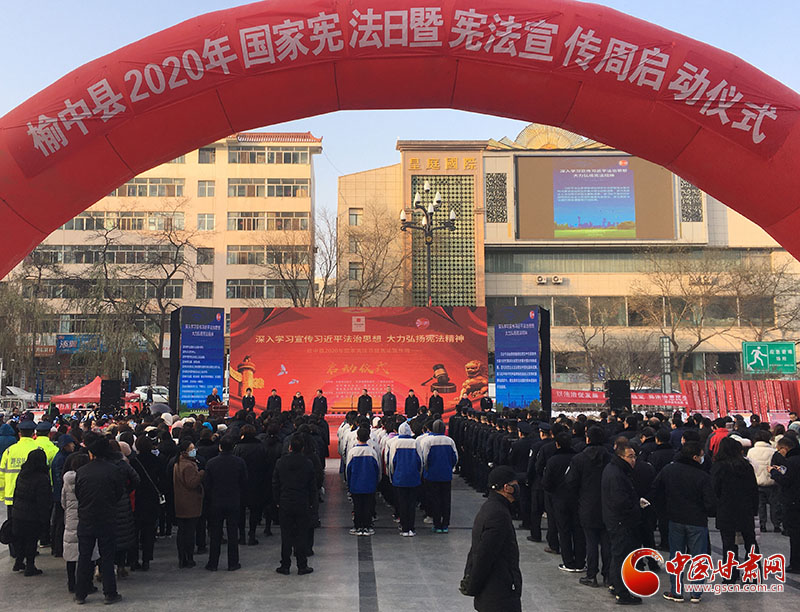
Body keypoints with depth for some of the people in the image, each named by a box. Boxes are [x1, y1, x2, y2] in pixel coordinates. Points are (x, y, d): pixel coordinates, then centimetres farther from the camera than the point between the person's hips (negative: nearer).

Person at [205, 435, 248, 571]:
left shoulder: (211, 463, -8)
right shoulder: (240, 462, -8)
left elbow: (207, 485, -1)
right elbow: (244, 484, -2)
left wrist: (210, 501, 13)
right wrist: (241, 500, 11)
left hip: (216, 503, 0)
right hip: (234, 503, 0)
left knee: (215, 535, 10)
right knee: (233, 534, 7)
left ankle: (213, 564, 15)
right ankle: (233, 564, 11)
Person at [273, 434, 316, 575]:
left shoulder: (280, 462, -4)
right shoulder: (307, 464, -7)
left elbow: (275, 484, 2)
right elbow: (313, 486, -1)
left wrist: (277, 501, 11)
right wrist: (310, 503, 10)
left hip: (285, 505, 1)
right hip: (303, 505, -1)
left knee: (286, 535, 8)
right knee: (302, 535, 5)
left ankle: (285, 566, 12)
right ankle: (302, 566, 8)